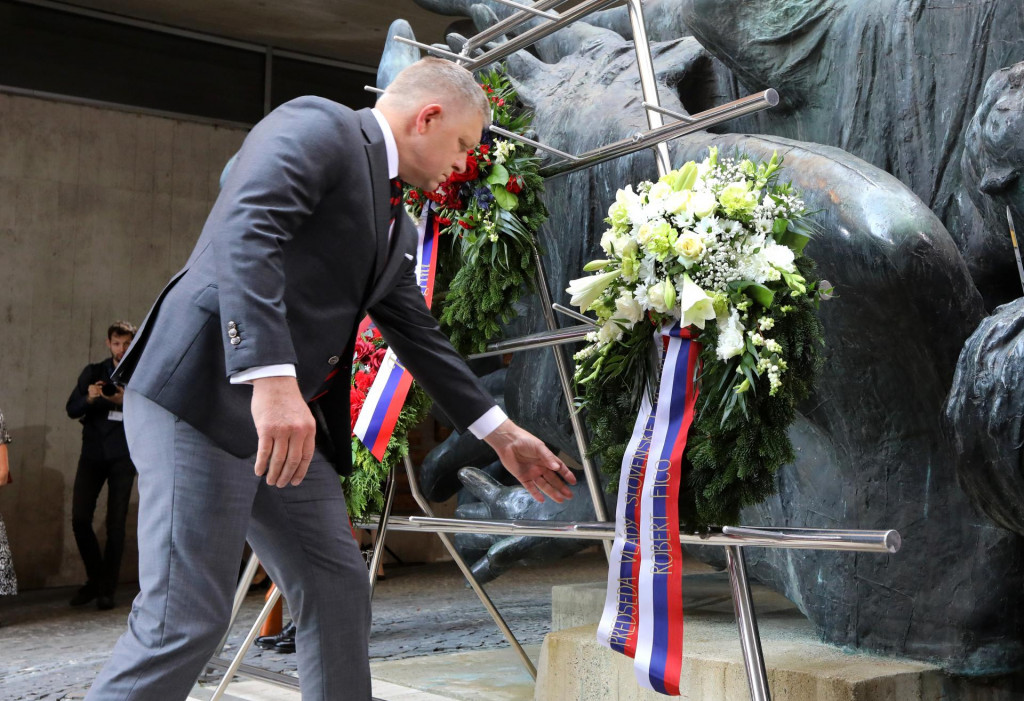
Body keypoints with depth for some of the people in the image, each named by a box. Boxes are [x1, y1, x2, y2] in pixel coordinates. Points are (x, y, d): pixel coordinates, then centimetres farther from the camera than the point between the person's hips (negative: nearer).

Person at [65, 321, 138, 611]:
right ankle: (94, 578, 15)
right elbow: (72, 409, 4)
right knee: (79, 518, -5)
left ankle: (107, 589, 6)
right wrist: (89, 398, -16)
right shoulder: (93, 372, 10)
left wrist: (127, 402, -20)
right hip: (93, 453, 2)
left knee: (116, 524, -2)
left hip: (123, 457, -2)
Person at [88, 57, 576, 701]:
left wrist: (502, 435, 27)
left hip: (290, 418, 10)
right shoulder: (317, 125, -6)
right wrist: (271, 378, -34)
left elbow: (421, 336, 26)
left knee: (338, 588, 11)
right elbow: (242, 232, -23)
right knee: (186, 619, -10)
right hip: (205, 390, -9)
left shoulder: (397, 227, 20)